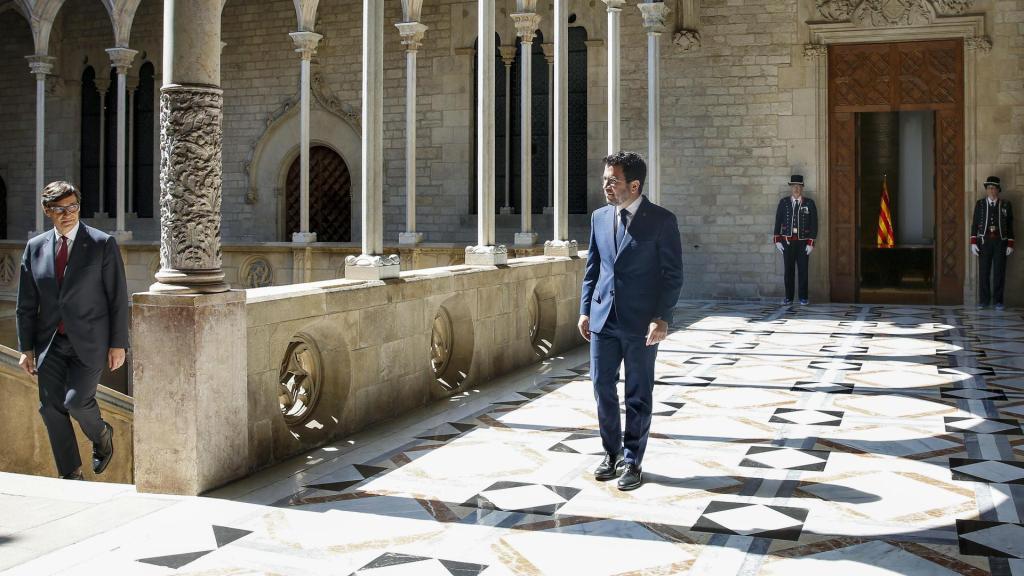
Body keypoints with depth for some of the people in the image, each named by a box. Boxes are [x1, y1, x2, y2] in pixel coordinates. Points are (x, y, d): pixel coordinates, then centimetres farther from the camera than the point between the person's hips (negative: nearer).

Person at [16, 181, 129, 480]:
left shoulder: (103, 245, -6)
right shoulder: (35, 247, 6)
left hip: (89, 341, -4)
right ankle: (70, 475, 16)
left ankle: (101, 435, 18)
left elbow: (118, 298, -5)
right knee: (50, 407, 2)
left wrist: (118, 344, -8)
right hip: (51, 342, 4)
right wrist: (27, 348, 6)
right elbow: (26, 304, 9)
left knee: (76, 400, -16)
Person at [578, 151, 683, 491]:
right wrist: (585, 310, 9)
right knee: (602, 388, 9)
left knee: (638, 395, 6)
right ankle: (612, 453, 26)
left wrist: (661, 318, -15)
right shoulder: (599, 217, 8)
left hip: (641, 322, -4)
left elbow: (672, 274, -8)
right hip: (603, 319, 5)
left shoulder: (662, 220, -7)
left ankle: (632, 461, 18)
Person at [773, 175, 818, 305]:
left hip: (803, 243, -1)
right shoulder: (783, 202, 4)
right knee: (789, 270, 4)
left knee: (803, 270, 2)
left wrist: (811, 243, -6)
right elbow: (778, 222, 6)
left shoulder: (809, 203, 1)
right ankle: (789, 298, 11)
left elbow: (814, 224, 0)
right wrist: (777, 240, 0)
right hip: (787, 242, 1)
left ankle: (803, 298, 10)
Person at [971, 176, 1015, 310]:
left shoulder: (1006, 205, 3)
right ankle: (984, 300, 7)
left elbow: (1010, 225, 4)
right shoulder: (980, 204, 3)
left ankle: (998, 301, 7)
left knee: (999, 272, 0)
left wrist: (1010, 245, -2)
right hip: (984, 242, 0)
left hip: (1001, 242, 0)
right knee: (983, 272, -1)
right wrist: (973, 243, -5)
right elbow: (975, 224, 3)